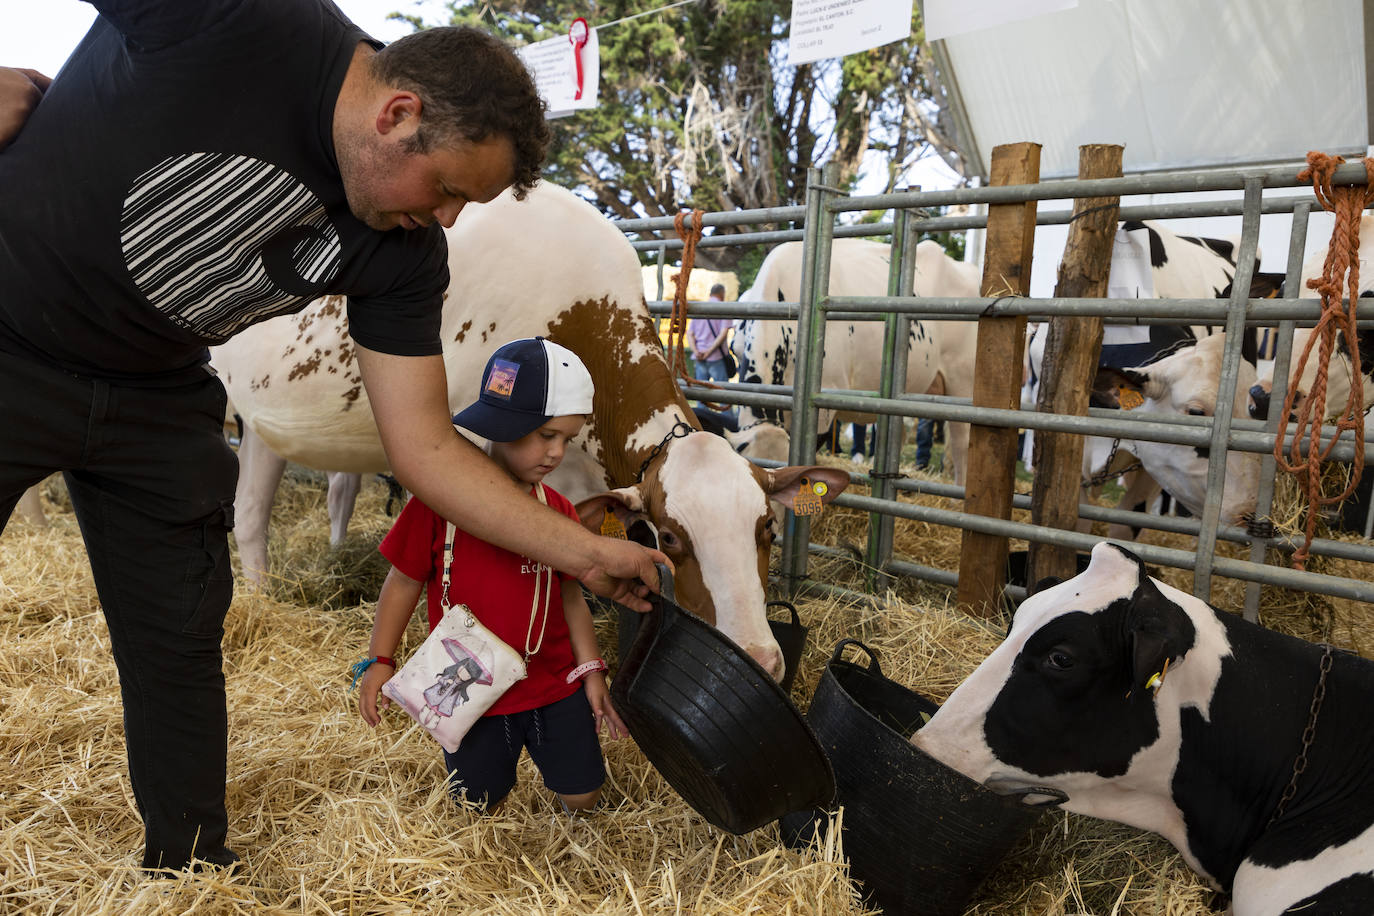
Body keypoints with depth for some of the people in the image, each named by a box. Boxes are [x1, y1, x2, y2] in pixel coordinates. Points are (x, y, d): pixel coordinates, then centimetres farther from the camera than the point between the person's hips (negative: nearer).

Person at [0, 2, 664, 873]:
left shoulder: (402, 253, -15)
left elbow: (425, 448, -14)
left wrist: (587, 554, -15)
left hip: (158, 400, 4)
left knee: (180, 641, 9)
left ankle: (192, 861, 31)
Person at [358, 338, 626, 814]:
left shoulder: (558, 511, -3)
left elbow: (570, 595, 4)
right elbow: (404, 581, -6)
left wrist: (591, 671, 0)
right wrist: (379, 660, -6)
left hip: (555, 685, 2)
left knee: (581, 798, 9)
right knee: (477, 805, 13)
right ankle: (496, 752, 43)